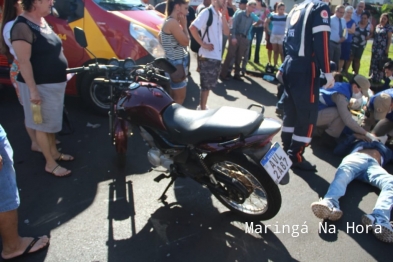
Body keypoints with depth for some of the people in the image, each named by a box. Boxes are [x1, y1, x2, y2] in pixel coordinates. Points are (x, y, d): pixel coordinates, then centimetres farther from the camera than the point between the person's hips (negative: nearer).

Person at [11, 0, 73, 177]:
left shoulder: (41, 21, 8)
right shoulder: (23, 26, -21)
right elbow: (24, 62, -23)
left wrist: (61, 75, 21)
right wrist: (33, 90, -25)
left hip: (54, 83, 9)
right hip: (40, 85, -9)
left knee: (52, 121, 21)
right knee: (42, 124, 4)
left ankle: (54, 152, 37)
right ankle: (50, 163, 16)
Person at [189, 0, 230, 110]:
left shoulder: (219, 15, 13)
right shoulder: (207, 12, -12)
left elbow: (226, 32, 4)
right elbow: (192, 28, -22)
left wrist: (223, 15, -4)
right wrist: (203, 44, -19)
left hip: (217, 56, 8)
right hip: (207, 56, -8)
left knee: (209, 84, 16)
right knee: (206, 85, 0)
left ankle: (202, 107, 29)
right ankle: (202, 109, 11)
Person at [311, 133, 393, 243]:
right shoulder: (359, 142, 43)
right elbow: (338, 150, 32)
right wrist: (354, 136, 29)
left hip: (374, 165, 1)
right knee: (342, 174, -38)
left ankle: (379, 218, -58)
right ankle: (330, 203, -67)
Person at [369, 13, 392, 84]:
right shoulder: (377, 26, 12)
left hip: (383, 49, -5)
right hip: (375, 48, 5)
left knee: (380, 63, -3)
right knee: (373, 62, 9)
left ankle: (378, 78, 3)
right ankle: (372, 77, 19)